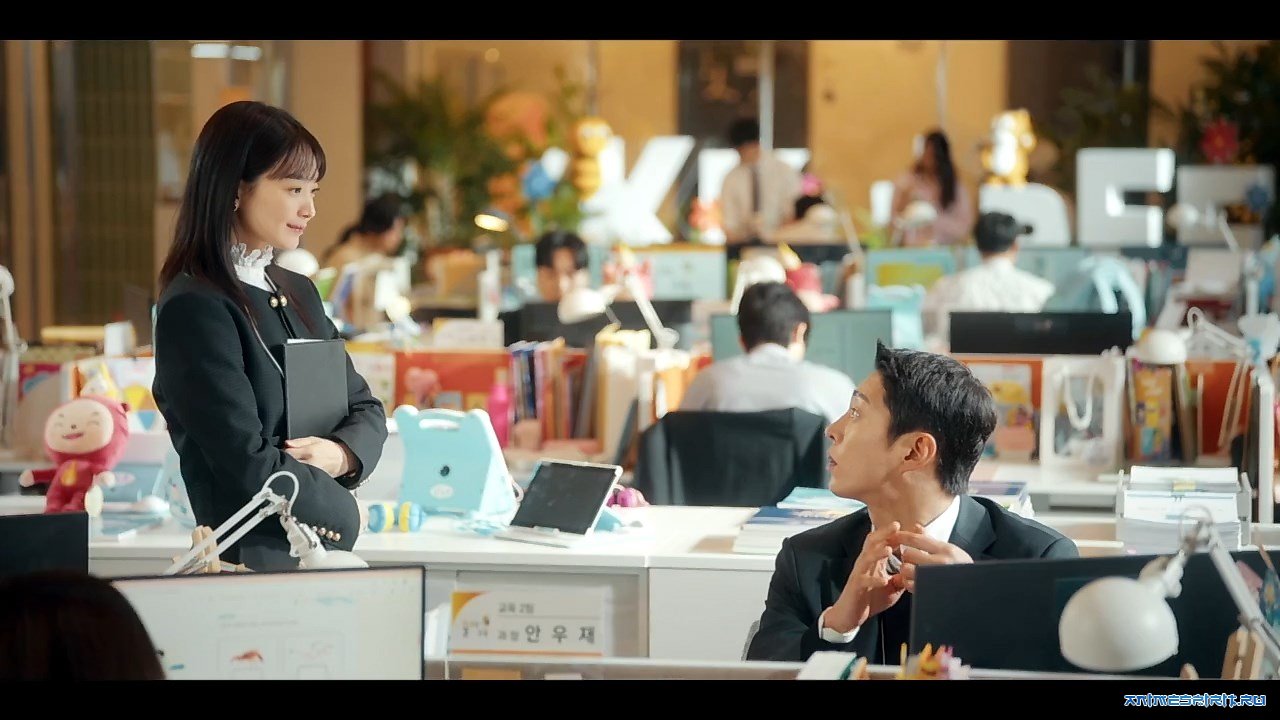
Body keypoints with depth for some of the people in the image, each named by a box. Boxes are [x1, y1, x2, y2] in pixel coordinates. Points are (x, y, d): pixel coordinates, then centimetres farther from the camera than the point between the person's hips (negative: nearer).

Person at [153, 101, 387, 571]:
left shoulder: (299, 293, 12)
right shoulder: (195, 309, -14)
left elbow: (366, 410, 14)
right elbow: (251, 466, -19)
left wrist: (339, 454, -7)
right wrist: (339, 513, -6)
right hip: (253, 562, -7)